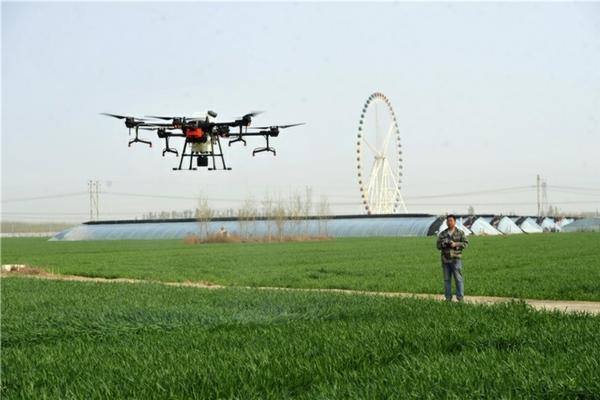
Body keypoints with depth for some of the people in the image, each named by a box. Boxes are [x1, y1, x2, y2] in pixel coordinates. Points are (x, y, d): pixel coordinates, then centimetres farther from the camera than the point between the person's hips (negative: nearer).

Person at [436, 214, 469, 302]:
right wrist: (443, 244, -16)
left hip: (456, 259, -3)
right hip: (445, 260, 3)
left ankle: (460, 298, -2)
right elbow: (438, 245, 6)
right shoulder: (442, 234, 10)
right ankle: (448, 298, 10)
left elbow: (465, 243, -5)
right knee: (446, 279, 5)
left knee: (458, 279, -5)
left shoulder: (460, 233, 3)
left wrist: (456, 244, -19)